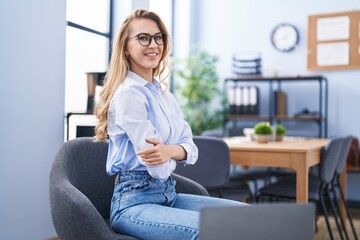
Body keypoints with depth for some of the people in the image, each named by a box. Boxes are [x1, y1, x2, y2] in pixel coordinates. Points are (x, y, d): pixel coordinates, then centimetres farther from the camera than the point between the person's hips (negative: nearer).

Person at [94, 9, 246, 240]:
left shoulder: (163, 93, 13)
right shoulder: (129, 94, -14)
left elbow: (191, 148, 5)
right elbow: (158, 168, -18)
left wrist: (171, 150, -17)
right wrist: (174, 153, 3)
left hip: (168, 194, 9)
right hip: (135, 202, -8)